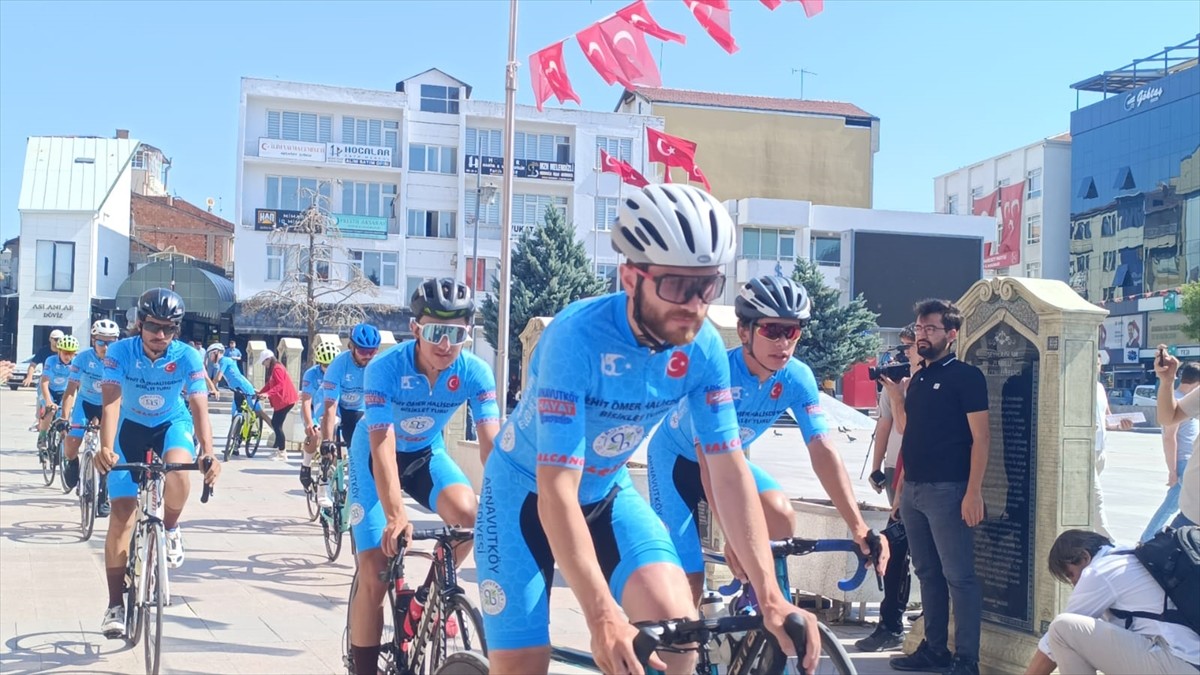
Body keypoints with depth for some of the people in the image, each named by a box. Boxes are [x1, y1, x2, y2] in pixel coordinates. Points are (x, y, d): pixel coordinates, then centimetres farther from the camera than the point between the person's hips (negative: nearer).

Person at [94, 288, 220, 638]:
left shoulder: (187, 357, -22)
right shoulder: (120, 352, -22)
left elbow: (199, 407, -28)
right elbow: (112, 403, -30)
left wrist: (208, 454, -44)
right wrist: (106, 448, -46)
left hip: (173, 423, -1)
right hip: (132, 426, 1)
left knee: (177, 471, -36)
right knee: (122, 516, -6)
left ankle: (171, 528, -2)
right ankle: (115, 604, 4)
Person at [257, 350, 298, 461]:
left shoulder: (277, 368, -15)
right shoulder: (273, 369, 18)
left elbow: (280, 385, -27)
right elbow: (269, 384, 18)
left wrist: (267, 394, -36)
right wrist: (260, 393, 9)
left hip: (285, 400, -11)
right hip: (280, 400, 11)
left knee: (277, 425, -10)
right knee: (275, 424, 13)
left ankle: (282, 453, -8)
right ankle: (278, 449, 19)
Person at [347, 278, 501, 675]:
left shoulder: (475, 372, -23)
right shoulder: (385, 369, -31)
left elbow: (492, 443, -29)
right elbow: (382, 445, -36)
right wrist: (396, 516, -47)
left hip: (426, 454, 3)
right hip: (374, 456, -2)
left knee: (469, 513, -28)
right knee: (375, 576, -9)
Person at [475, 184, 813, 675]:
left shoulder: (703, 348, -18)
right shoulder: (578, 337, -33)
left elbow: (730, 471, -15)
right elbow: (557, 490, -36)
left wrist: (770, 595, -24)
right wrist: (603, 616, -45)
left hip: (608, 494, 4)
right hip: (528, 493, -4)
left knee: (677, 623, -19)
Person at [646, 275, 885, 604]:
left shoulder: (797, 377, -18)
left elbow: (822, 450, -21)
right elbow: (709, 460, -38)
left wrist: (858, 526, -30)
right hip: (677, 458, -4)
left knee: (781, 516, -24)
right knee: (688, 578, -13)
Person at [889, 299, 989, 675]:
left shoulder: (966, 376, -5)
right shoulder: (917, 378, 15)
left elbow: (980, 438, -10)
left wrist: (973, 492, -18)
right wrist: (902, 484, 15)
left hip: (947, 489, -7)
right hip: (913, 490, 8)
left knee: (958, 576, -4)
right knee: (927, 573, 13)